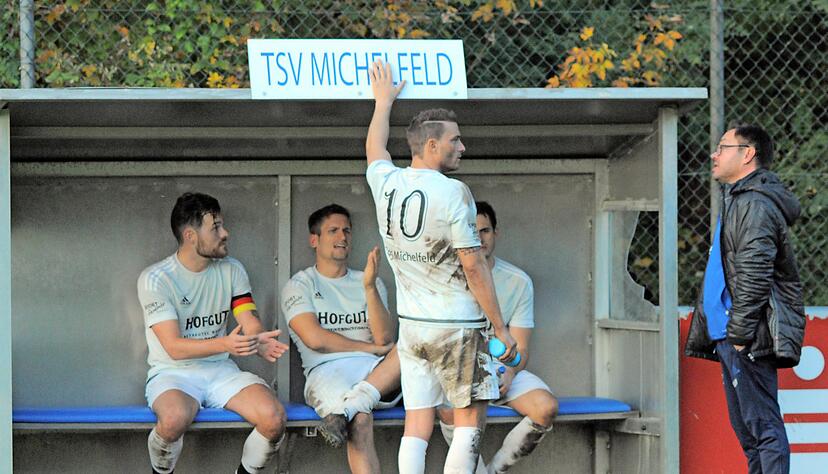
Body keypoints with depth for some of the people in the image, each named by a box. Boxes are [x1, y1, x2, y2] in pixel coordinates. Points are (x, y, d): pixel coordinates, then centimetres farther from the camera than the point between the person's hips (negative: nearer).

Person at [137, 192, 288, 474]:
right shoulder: (155, 279, -9)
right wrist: (225, 344, -34)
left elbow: (251, 325, -1)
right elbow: (174, 347, -17)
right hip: (173, 373, -4)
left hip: (221, 371, 4)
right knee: (175, 418, -39)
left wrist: (259, 343, -27)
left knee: (273, 417, -25)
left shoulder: (232, 270, 7)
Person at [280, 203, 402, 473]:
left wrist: (370, 287, -8)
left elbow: (384, 337, 5)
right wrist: (371, 348, 1)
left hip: (375, 373, 4)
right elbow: (315, 338, -4)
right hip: (327, 371, -4)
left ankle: (345, 409, -38)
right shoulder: (300, 285, 13)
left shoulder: (368, 282, 22)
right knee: (360, 421, -38)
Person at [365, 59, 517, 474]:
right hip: (457, 325, -6)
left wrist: (383, 102, 45)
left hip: (411, 326, 6)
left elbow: (375, 150, 29)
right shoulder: (453, 193, -14)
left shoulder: (387, 184, 4)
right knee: (470, 418, 1)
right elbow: (474, 267, -13)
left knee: (417, 424, 4)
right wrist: (501, 328, -6)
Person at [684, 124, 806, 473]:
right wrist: (719, 336, 22)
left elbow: (754, 275, -20)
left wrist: (740, 333, -20)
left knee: (763, 427, -12)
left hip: (749, 341, -11)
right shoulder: (737, 200, 21)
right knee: (746, 429, 13)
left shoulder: (755, 205, -13)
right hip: (731, 339, 11)